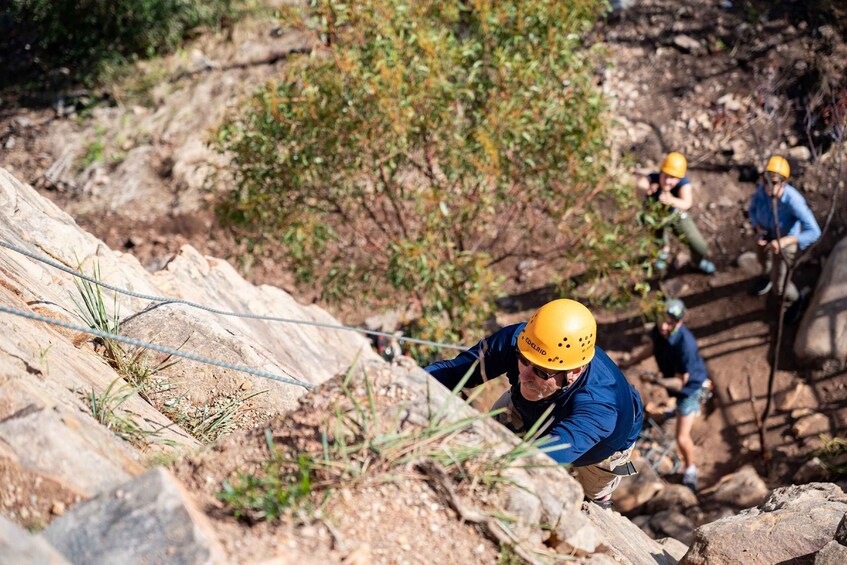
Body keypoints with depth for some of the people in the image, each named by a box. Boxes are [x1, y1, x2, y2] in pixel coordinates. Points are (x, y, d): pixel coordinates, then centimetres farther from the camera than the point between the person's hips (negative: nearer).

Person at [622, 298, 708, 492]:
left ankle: (690, 470, 24)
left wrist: (658, 381, -51)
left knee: (682, 438, -4)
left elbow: (680, 382, -35)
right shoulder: (660, 329, -23)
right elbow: (650, 347, -1)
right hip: (672, 378, 7)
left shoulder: (685, 345, -43)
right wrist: (627, 363, -8)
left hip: (690, 386, -7)